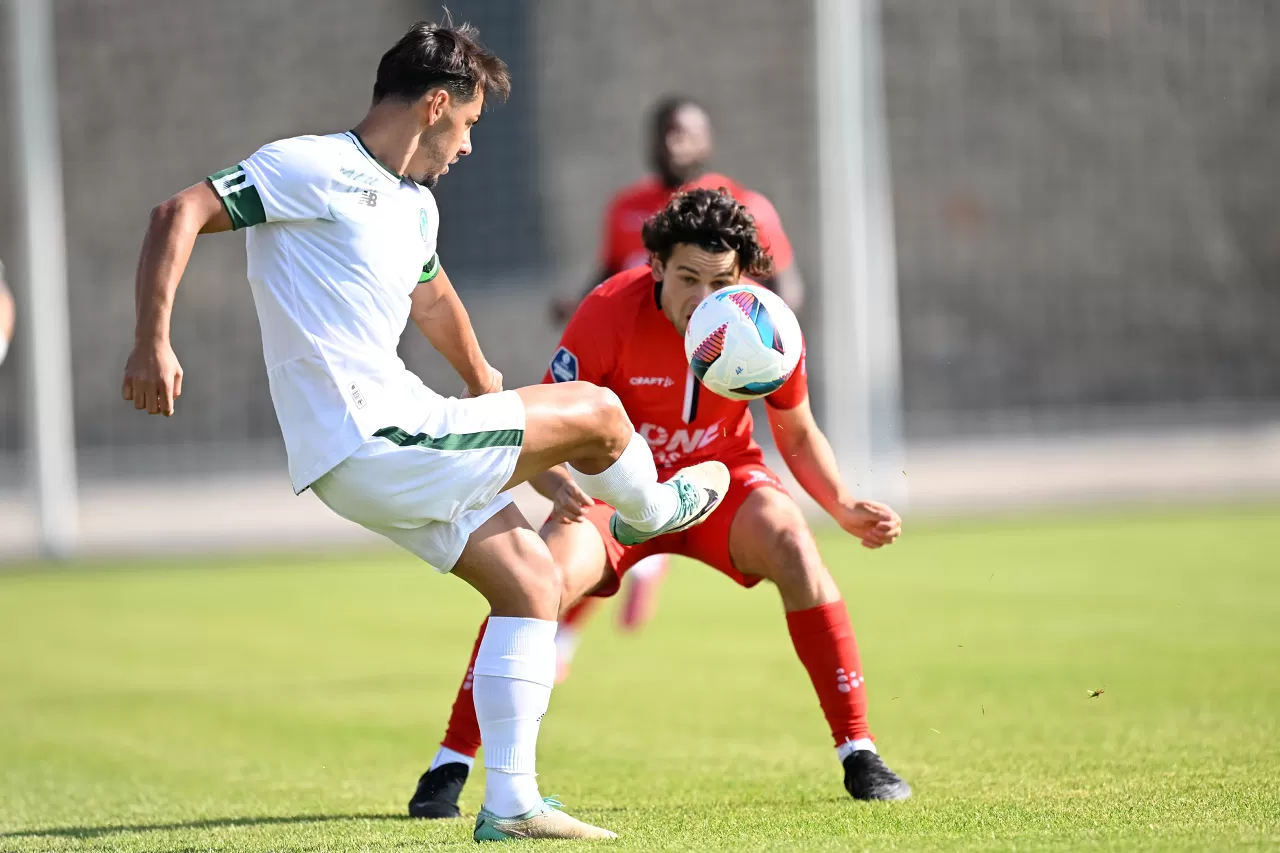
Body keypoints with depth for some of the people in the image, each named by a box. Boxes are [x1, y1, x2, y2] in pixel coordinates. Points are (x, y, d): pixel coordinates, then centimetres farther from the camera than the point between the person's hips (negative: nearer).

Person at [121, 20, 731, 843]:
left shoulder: (415, 206, 19)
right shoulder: (316, 169, -11)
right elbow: (181, 215, -18)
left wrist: (480, 376, 53)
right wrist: (153, 343, -27)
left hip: (389, 450, 10)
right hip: (374, 443, -10)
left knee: (532, 580, 9)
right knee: (596, 410, 1)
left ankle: (510, 804, 8)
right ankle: (651, 509, 36)